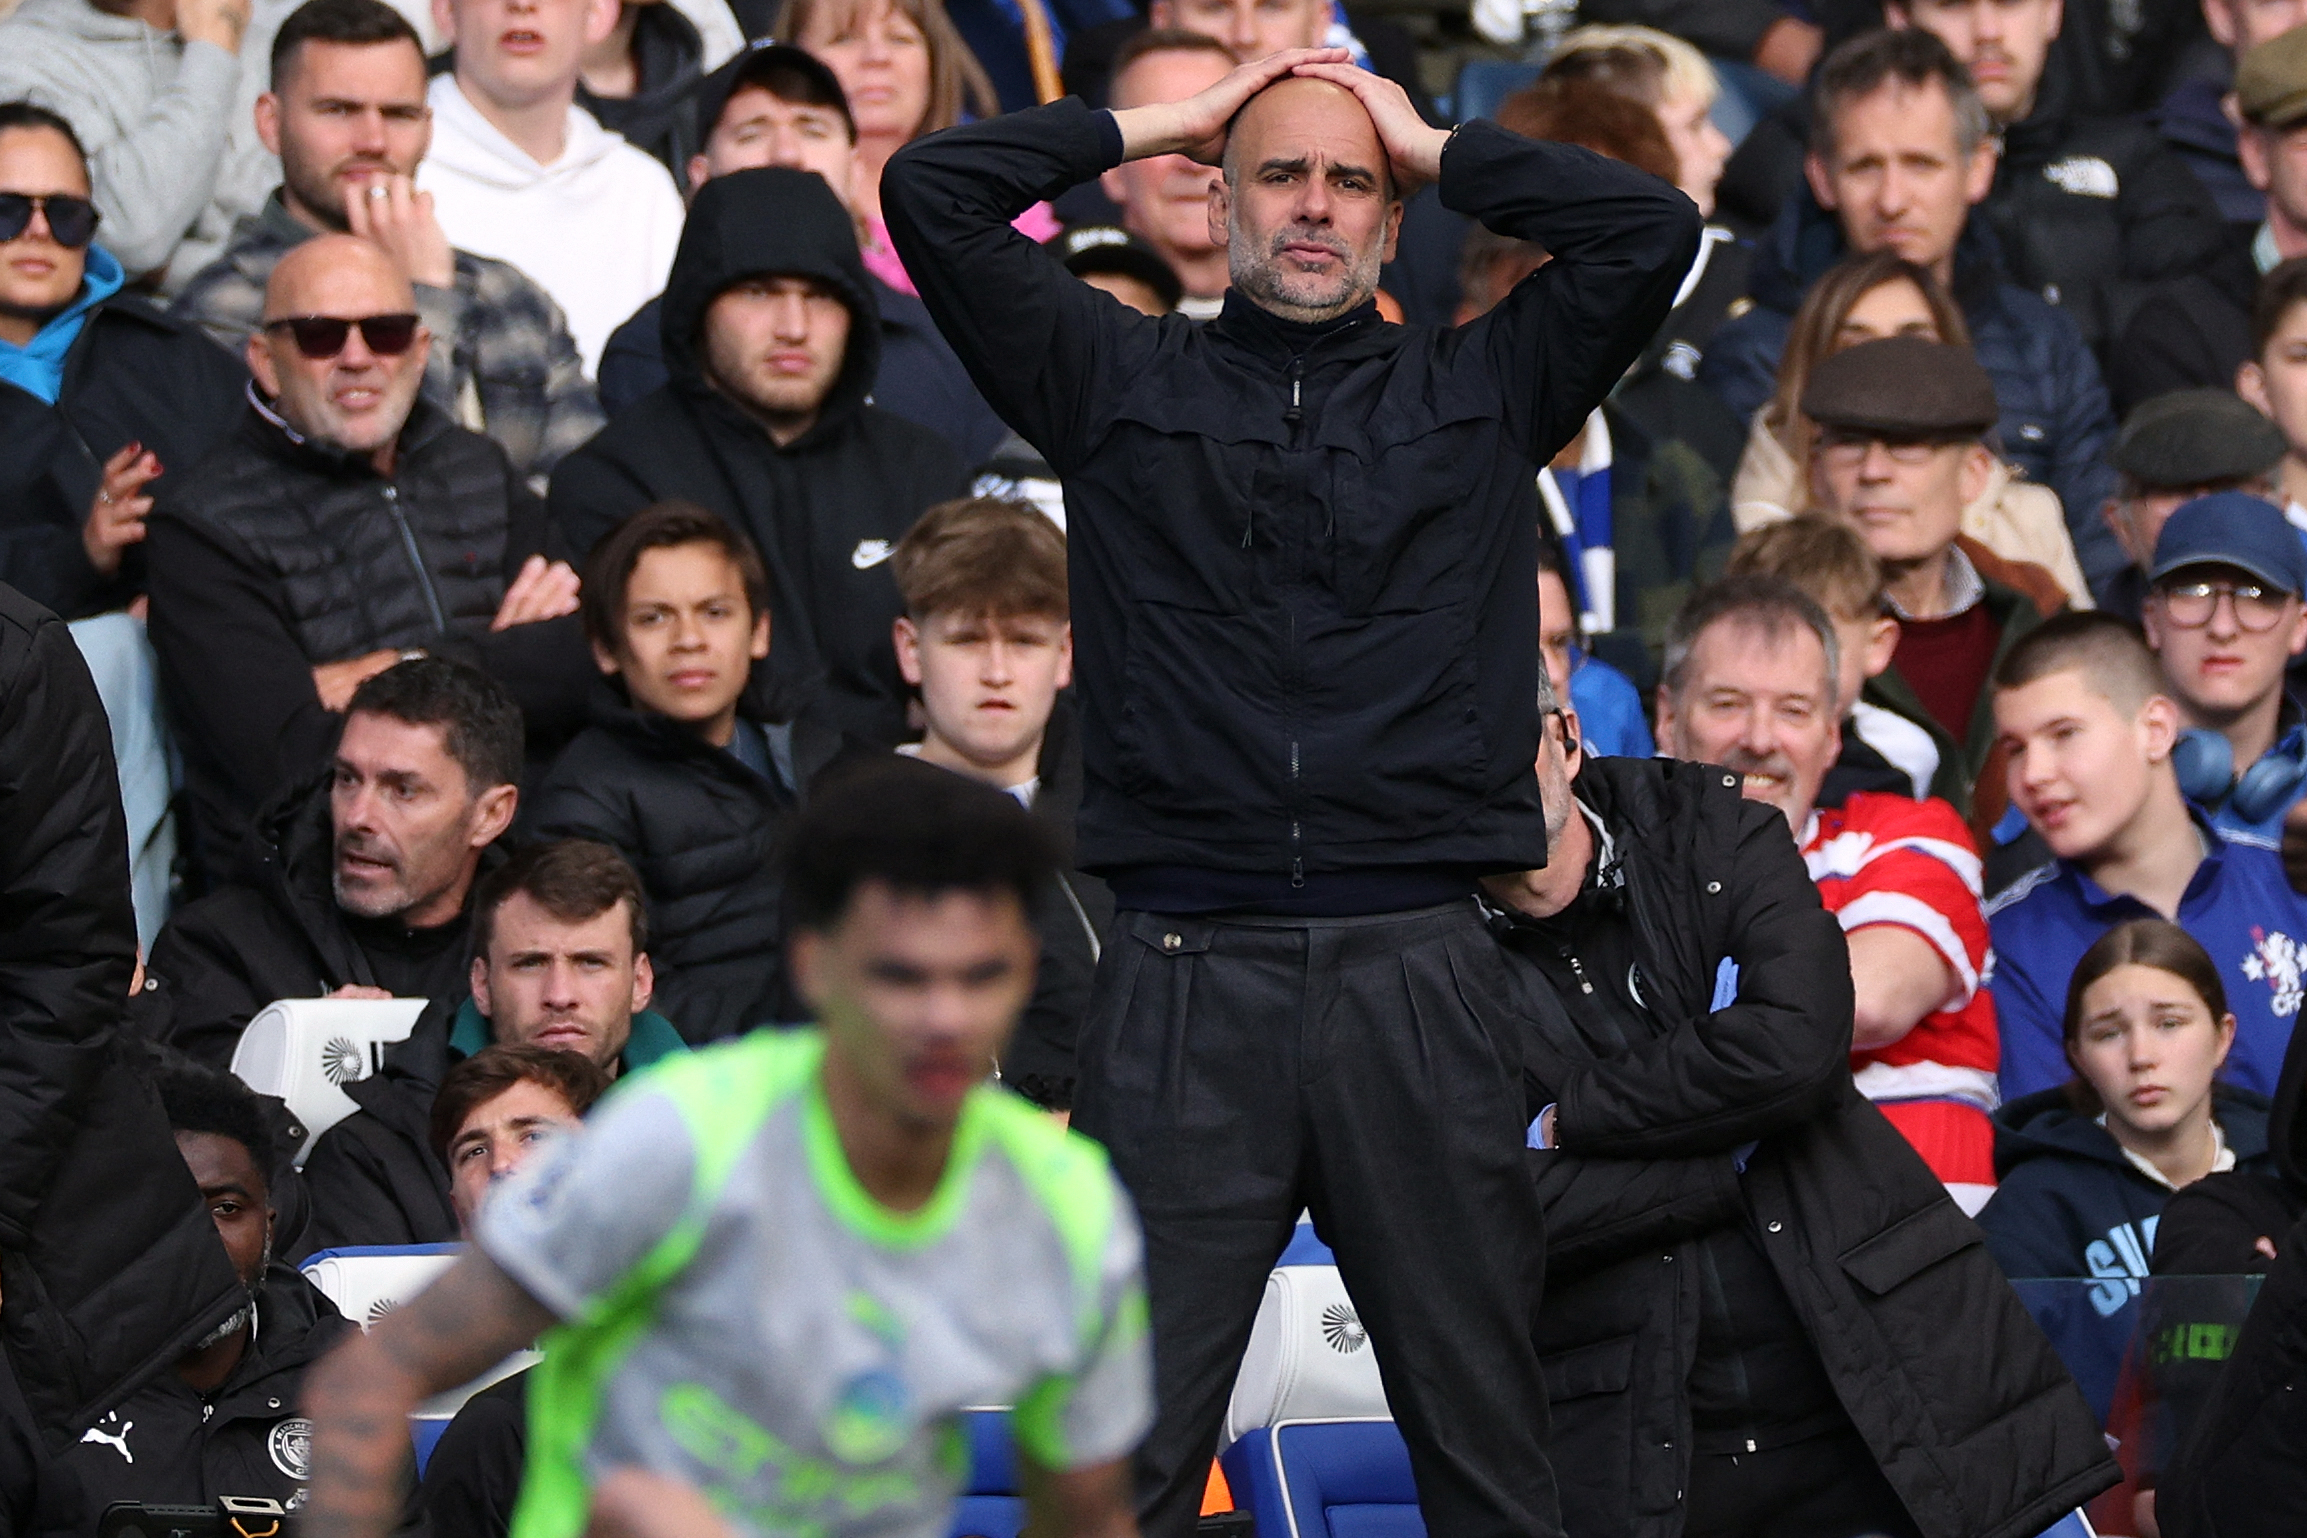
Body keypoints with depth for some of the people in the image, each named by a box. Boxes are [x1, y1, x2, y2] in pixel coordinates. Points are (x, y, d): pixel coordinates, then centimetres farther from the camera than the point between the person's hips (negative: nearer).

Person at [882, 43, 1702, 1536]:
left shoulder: (1478, 388, 15)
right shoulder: (1121, 378, 14)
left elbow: (1652, 227, 4)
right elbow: (932, 192, 6)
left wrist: (1431, 147, 13)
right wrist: (1170, 118, 14)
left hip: (1416, 966, 1)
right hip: (1187, 965, -1)